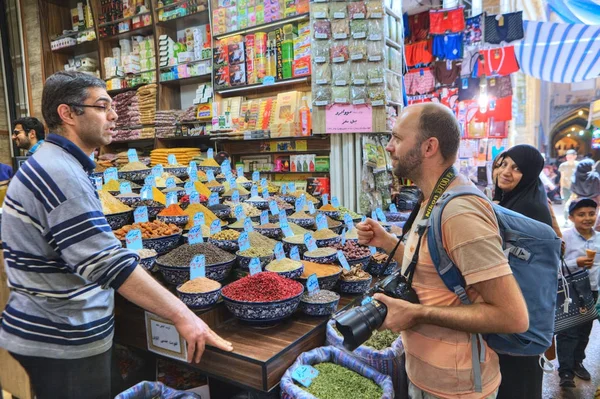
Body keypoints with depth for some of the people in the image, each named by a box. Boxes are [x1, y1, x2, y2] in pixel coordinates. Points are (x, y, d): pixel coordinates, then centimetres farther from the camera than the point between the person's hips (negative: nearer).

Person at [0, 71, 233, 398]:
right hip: (61, 343, -10)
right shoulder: (61, 174, -24)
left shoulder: (52, 164, 10)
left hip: (51, 333, 10)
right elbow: (108, 262, -30)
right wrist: (180, 315, -28)